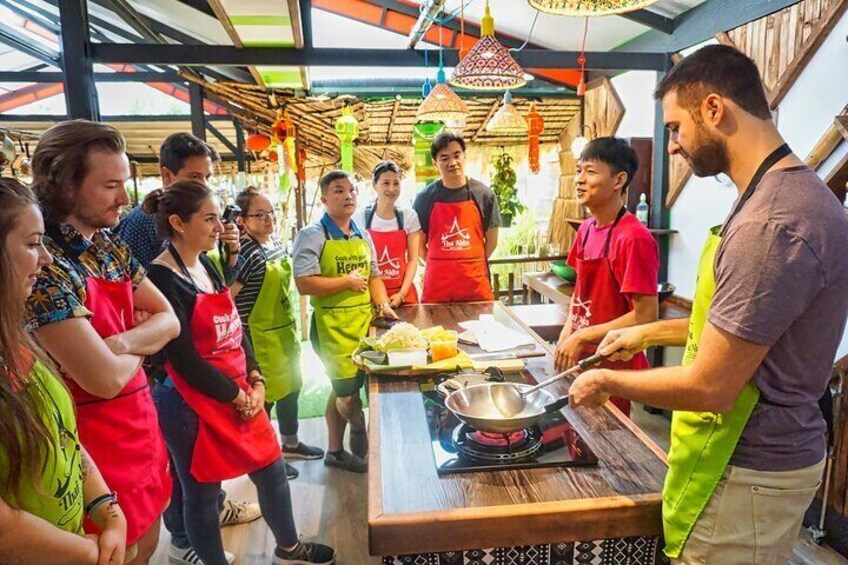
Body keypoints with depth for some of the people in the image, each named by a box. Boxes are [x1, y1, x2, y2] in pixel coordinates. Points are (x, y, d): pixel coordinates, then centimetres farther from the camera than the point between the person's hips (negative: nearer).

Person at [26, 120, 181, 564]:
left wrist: (120, 343, -17)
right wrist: (139, 348, -6)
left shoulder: (112, 248, 2)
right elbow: (106, 378, -28)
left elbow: (169, 321, 3)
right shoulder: (45, 267, -24)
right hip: (96, 445, -7)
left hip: (140, 425, 7)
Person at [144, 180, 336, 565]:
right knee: (202, 493, 11)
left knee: (272, 471, 19)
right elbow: (184, 361, -20)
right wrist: (238, 397, -12)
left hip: (240, 393, 9)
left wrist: (255, 380, -1)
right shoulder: (162, 279, -19)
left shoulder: (206, 265, 6)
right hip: (193, 404, -8)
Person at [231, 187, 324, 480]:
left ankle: (290, 443, 41)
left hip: (286, 331, 9)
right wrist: (243, 338, -18)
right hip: (261, 338, -8)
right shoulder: (246, 252, -21)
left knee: (290, 387, 20)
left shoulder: (276, 242, 5)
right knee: (265, 394, 6)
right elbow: (225, 296, -26)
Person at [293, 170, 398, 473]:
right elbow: (305, 284, -20)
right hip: (333, 326, -6)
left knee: (341, 390, 17)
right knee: (347, 390, -4)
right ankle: (362, 432, 26)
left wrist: (383, 305, 1)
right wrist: (347, 282, -12)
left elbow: (373, 276, 17)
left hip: (364, 322, 7)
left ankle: (335, 450, 32)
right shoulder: (312, 236, -10)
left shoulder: (362, 236, 12)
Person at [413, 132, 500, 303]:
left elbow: (491, 241, 8)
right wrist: (439, 265, 2)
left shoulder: (484, 194, 1)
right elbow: (419, 243, 6)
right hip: (437, 281, 0)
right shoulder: (425, 197, 0)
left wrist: (469, 264, 7)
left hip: (475, 280, 1)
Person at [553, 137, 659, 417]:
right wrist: (567, 332, 1)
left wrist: (581, 337, -21)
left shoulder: (634, 238, -21)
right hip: (583, 359, 8)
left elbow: (645, 316, -22)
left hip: (614, 366, -7)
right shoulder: (586, 229, 3)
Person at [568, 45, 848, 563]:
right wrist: (652, 332, 12)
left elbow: (709, 387, -25)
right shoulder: (791, 192, 6)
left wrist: (607, 381, -11)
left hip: (746, 474, -9)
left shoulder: (771, 225, -28)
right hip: (768, 450, 9)